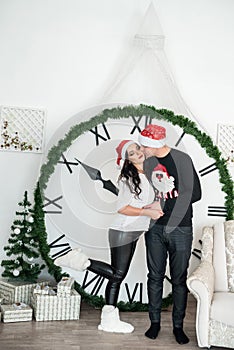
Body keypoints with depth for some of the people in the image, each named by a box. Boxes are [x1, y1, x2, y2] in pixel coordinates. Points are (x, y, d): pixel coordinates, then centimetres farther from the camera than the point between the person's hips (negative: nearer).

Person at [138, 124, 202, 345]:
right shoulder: (147, 163, 4)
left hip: (180, 228, -3)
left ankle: (178, 326, 17)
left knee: (179, 279, 5)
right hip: (155, 228, 3)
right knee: (155, 276, 9)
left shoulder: (183, 160, -7)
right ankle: (155, 322, 22)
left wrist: (164, 203, -9)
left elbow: (195, 193, -6)